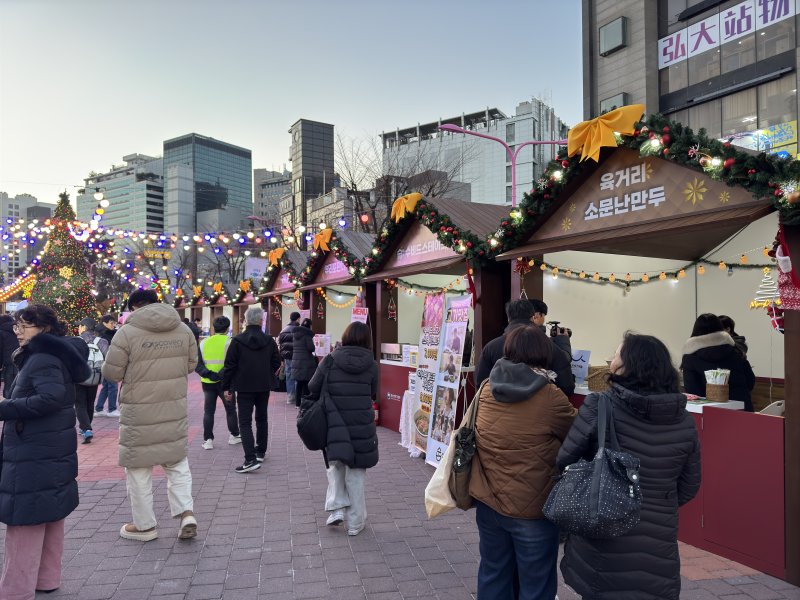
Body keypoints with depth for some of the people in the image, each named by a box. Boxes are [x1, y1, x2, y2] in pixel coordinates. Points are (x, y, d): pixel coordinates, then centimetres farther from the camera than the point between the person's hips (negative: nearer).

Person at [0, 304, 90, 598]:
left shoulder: (42, 359, -16)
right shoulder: (51, 355, 14)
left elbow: (51, 397, -30)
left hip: (35, 456, -10)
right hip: (52, 451, 10)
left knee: (25, 522, -2)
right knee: (49, 517, 17)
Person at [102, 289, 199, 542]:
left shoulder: (128, 332, -12)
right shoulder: (184, 330, 1)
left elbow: (111, 373, -9)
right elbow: (191, 365, 9)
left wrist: (133, 371, 11)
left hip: (139, 411, -4)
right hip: (175, 408, 4)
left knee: (138, 467, 11)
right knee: (177, 461, 18)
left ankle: (144, 525, 22)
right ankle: (186, 512, 7)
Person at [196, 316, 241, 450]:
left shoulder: (204, 343, 4)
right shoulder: (229, 342, -9)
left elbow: (197, 364, -2)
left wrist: (208, 374, -12)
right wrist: (221, 375, -18)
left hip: (208, 383, 3)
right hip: (224, 382, -3)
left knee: (208, 411, 11)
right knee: (230, 409, 14)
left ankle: (208, 440, 9)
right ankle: (234, 435, 25)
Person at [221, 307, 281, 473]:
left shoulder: (237, 341, -10)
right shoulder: (269, 340, -1)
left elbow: (229, 366, -8)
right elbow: (276, 362, 5)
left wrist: (226, 387, 0)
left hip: (244, 387, -3)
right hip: (264, 386, 4)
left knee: (245, 422, -2)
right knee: (261, 418, 19)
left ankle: (250, 459, -13)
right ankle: (260, 452, 29)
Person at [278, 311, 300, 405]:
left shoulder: (283, 330, 11)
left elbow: (279, 345, 13)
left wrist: (281, 359, 17)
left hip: (286, 357, 6)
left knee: (289, 377, 11)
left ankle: (290, 397, 14)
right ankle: (297, 397, 1)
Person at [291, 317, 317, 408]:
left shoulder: (294, 333, 10)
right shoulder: (307, 334, -10)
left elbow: (292, 346, 16)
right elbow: (311, 348, -15)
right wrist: (312, 350, 4)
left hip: (296, 362, 6)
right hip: (307, 362, -6)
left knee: (298, 383, 11)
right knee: (306, 383, 2)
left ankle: (298, 403, 14)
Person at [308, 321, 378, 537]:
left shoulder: (330, 360, -7)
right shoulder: (371, 365, -5)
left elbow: (312, 389, -4)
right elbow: (373, 394, 3)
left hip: (334, 426, 0)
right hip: (362, 427, 0)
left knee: (335, 465, 25)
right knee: (356, 473, 13)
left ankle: (336, 507, 14)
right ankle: (355, 522, 21)